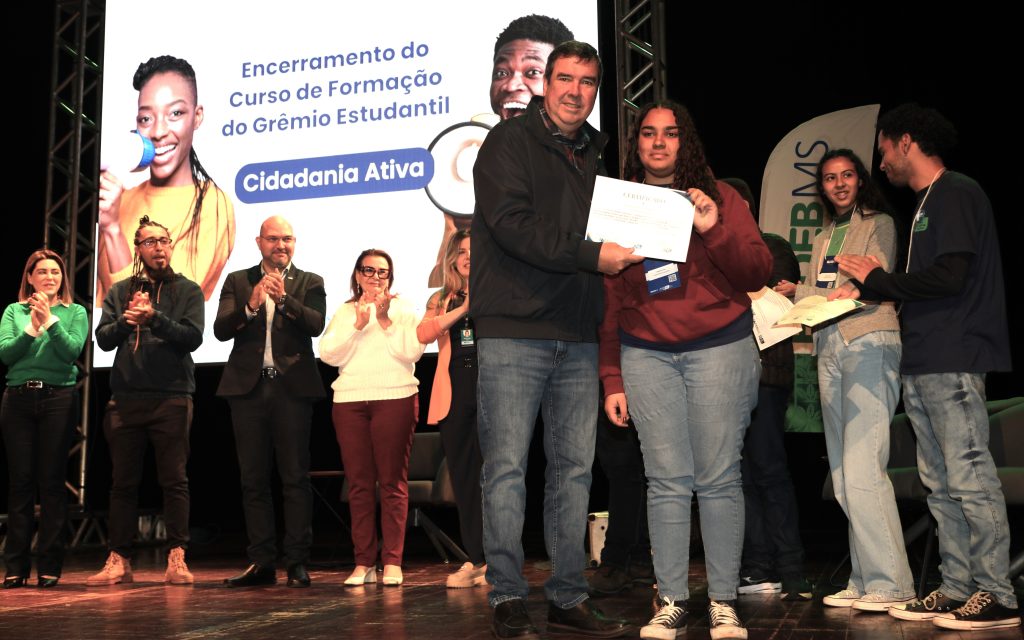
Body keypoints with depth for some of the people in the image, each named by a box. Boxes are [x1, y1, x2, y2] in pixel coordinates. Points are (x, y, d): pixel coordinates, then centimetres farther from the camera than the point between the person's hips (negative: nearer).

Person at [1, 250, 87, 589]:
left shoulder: (74, 312, 9)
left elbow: (72, 351, -5)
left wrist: (50, 321, -12)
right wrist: (32, 328, -11)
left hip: (58, 398, -1)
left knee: (52, 481, -1)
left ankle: (49, 566, 4)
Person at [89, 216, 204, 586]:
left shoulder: (187, 291, 6)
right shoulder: (120, 291, 13)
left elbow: (193, 337, -6)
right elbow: (103, 339, 5)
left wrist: (155, 317, -18)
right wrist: (125, 321, -14)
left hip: (172, 398, -2)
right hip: (125, 398, 3)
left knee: (174, 481, -2)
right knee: (124, 482, 6)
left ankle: (176, 559, 2)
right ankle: (119, 560, 12)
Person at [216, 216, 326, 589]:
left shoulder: (309, 283, 9)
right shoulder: (238, 281, 12)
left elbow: (316, 325, -8)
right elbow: (220, 330, 0)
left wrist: (284, 298, -21)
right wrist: (250, 306, -17)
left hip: (292, 388, -2)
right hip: (248, 388, 2)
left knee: (295, 478, -1)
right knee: (254, 480, 5)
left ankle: (297, 563, 2)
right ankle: (261, 562, 11)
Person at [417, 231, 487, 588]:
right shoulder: (441, 300, 17)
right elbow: (423, 334, -2)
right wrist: (463, 307, -10)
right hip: (455, 395, 3)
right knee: (463, 478, 5)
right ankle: (474, 559, 12)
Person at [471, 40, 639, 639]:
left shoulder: (594, 157, 20)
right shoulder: (510, 142, 0)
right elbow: (512, 224, -14)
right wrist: (591, 254, -17)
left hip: (578, 339, 6)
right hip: (513, 334, -6)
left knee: (575, 469, 6)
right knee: (507, 468, -3)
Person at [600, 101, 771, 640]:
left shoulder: (718, 197, 7)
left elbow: (758, 275, 3)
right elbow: (608, 298, 11)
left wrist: (715, 230, -13)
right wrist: (611, 378, 8)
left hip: (719, 348, -1)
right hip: (645, 355, 1)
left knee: (718, 479, -1)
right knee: (667, 481, -2)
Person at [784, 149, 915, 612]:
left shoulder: (879, 224, 7)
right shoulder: (823, 239, 25)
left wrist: (801, 292, -13)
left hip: (869, 343, -7)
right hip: (830, 348, 7)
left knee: (861, 469, -15)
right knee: (844, 474, 3)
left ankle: (888, 584, -11)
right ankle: (865, 581, 6)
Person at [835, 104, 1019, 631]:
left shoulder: (957, 194, -7)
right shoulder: (926, 204, 22)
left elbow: (950, 277, -18)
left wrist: (878, 280, -7)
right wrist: (869, 288, 10)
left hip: (953, 363, -10)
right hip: (922, 366, 10)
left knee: (969, 479, -7)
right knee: (940, 484, 9)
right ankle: (957, 589, 14)